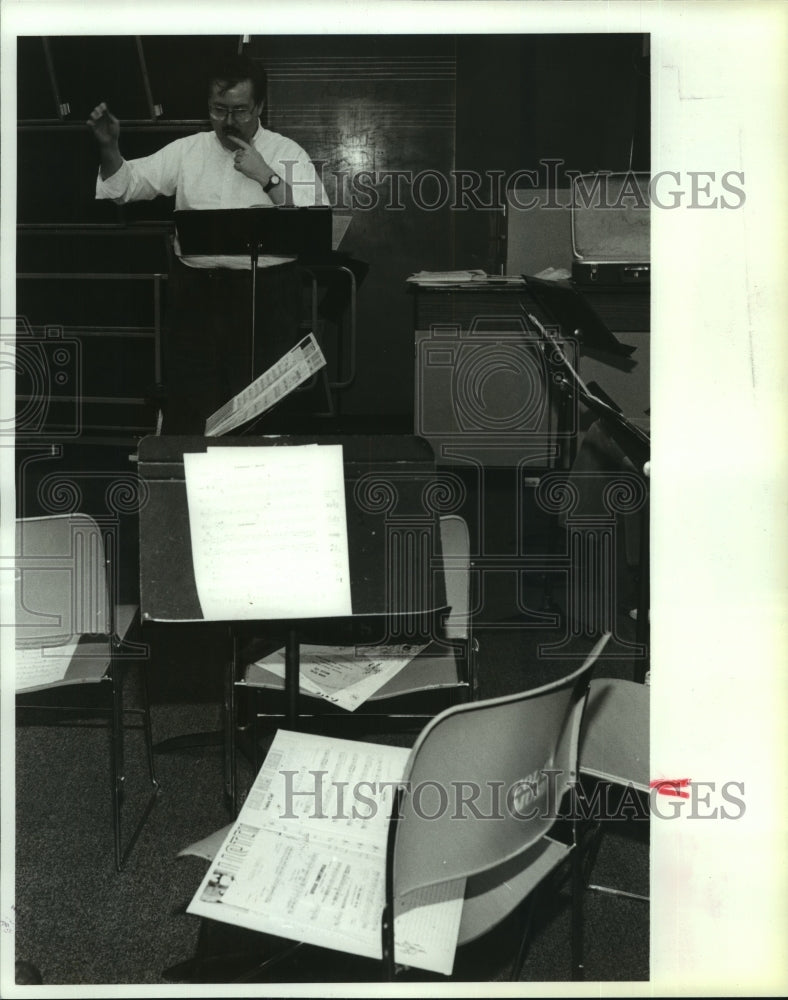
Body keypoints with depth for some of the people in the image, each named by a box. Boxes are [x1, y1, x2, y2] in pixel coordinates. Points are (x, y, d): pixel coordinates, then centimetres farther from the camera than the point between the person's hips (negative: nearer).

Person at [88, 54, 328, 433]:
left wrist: (265, 176, -14)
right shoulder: (187, 150, 11)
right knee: (187, 403, 7)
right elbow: (126, 185, 10)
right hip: (196, 290, 3)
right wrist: (109, 146, -9)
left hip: (266, 294, -3)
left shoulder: (288, 154, 2)